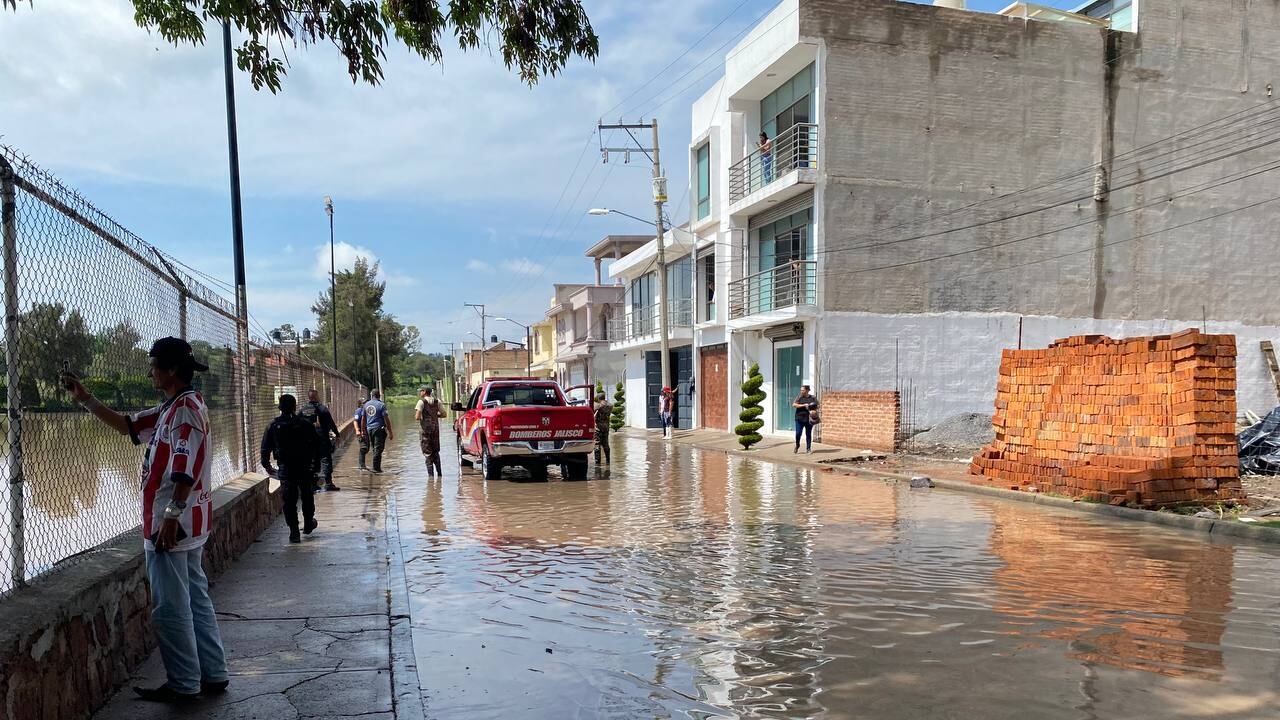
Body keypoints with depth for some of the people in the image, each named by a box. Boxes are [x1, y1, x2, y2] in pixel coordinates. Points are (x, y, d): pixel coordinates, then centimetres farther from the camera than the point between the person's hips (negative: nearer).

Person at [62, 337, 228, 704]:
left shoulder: (186, 408, -16)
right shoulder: (171, 408, 16)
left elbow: (187, 469, -24)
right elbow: (127, 425, 25)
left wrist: (171, 515, -26)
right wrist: (86, 399, 19)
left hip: (173, 523, -10)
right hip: (188, 523, 10)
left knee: (170, 608, -1)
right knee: (196, 600, 14)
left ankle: (184, 685, 9)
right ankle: (213, 675, 21)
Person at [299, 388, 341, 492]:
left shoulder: (302, 410, 6)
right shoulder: (322, 408, -8)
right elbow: (331, 423, -9)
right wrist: (336, 433, -1)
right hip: (322, 439, -4)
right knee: (325, 460, -2)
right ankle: (328, 483, -8)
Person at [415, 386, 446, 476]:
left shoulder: (421, 402, -9)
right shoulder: (437, 401, 6)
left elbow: (417, 417, -16)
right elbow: (443, 414, 7)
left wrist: (416, 416, 5)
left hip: (426, 429, -5)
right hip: (435, 428, 5)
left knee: (427, 452, 1)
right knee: (435, 451, 16)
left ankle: (431, 473, -2)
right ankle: (439, 472, 16)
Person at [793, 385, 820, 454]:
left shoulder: (813, 398, 5)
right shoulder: (799, 398, 2)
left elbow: (817, 406, 9)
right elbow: (794, 405, -9)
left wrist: (814, 411, -13)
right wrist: (804, 405, -16)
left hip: (809, 419, 1)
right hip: (800, 418, -1)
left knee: (808, 434, 5)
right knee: (798, 433, -6)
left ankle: (808, 449, 16)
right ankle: (797, 446, 18)